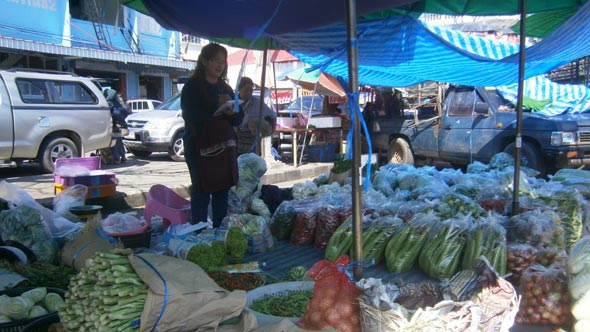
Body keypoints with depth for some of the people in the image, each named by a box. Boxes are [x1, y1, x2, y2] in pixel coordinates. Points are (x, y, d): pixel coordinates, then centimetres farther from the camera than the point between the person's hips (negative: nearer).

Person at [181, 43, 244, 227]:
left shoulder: (226, 88, 17)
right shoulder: (193, 86, -2)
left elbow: (238, 120, 16)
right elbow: (192, 117, -14)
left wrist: (233, 112, -6)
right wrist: (216, 105, -19)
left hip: (225, 148, 6)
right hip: (201, 148, -6)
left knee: (223, 191, 8)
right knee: (202, 191, -7)